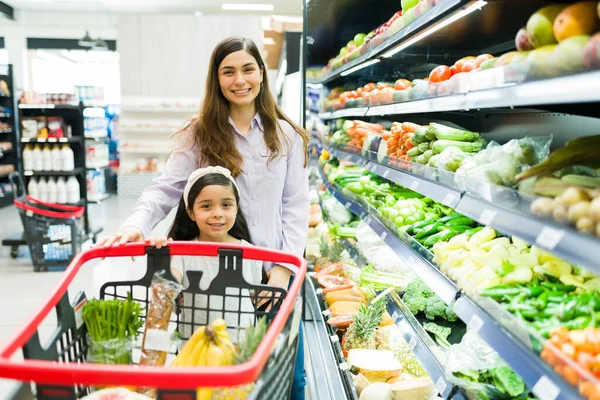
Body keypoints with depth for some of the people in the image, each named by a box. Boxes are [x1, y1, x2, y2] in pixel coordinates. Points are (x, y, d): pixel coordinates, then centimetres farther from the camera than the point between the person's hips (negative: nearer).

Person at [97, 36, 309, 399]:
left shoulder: (286, 136, 3)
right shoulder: (201, 134, 2)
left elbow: (296, 205, 1)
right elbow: (166, 189, -7)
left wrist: (285, 267, -8)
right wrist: (136, 225, -26)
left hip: (275, 271, 1)